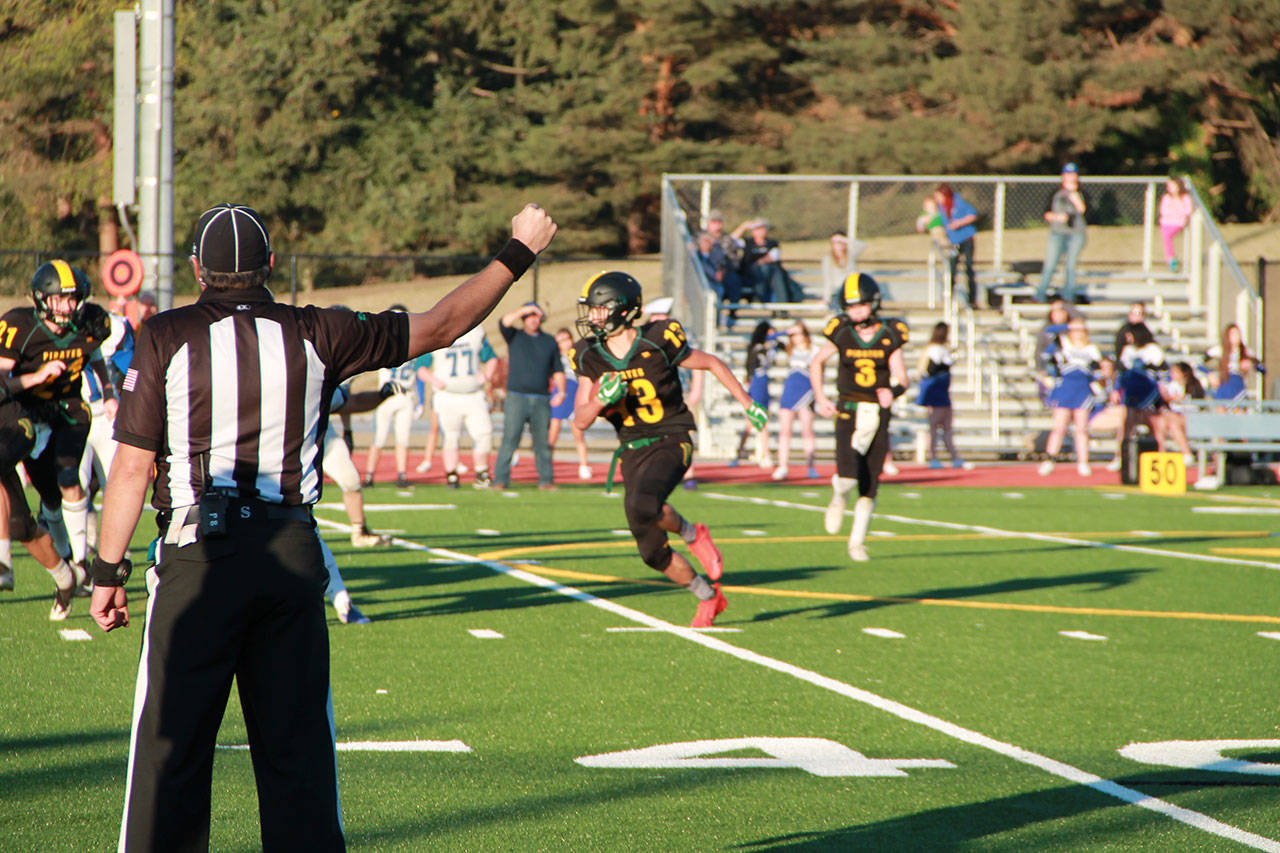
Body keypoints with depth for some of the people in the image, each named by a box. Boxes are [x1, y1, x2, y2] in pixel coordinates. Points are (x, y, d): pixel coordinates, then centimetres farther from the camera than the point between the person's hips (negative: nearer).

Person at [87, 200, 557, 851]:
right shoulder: (316, 335, 4)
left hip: (201, 554, -2)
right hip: (293, 553, 2)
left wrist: (108, 571, 3)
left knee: (173, 740, 2)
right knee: (297, 740, 10)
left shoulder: (167, 338, -3)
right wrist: (518, 253, 23)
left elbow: (133, 466, -4)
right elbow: (441, 326, 12)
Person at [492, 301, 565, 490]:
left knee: (543, 441, 3)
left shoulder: (549, 341, 16)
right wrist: (525, 310, -14)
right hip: (517, 397, -2)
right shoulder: (515, 337, 9)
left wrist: (560, 391, 1)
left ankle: (546, 480, 8)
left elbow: (557, 370, 15)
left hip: (541, 400, 2)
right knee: (509, 439, -8)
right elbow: (505, 322, -11)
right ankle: (500, 479, -7)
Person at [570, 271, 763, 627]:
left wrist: (747, 404, 7)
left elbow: (712, 363, 3)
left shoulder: (658, 343, -13)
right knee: (652, 551, 5)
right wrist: (601, 399, -22)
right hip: (632, 449, 6)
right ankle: (709, 596, 28)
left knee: (641, 506, -35)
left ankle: (692, 534, -4)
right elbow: (581, 420, -1)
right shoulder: (591, 356, -1)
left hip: (670, 441, -6)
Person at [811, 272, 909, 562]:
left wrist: (893, 391, -25)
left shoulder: (890, 335, -2)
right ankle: (838, 499, 15)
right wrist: (820, 398, 4)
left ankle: (857, 541, 24)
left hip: (878, 416, 1)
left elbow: (901, 378, -3)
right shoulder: (842, 333, -3)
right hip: (848, 414, -1)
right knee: (848, 475, -21)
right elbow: (816, 362, 14)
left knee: (869, 487, 5)